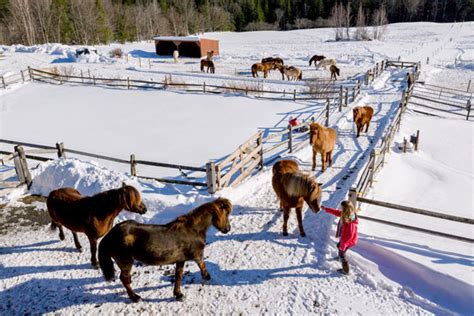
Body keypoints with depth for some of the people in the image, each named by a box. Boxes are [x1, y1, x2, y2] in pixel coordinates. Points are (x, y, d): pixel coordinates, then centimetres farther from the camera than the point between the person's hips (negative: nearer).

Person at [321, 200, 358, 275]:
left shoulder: (350, 222, -39)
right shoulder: (345, 214, -14)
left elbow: (349, 235, -32)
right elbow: (336, 212, 2)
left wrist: (343, 244, -24)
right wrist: (326, 209, 3)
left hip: (348, 241, -9)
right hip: (344, 238, 9)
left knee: (342, 254, 10)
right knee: (339, 246, 34)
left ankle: (345, 271, 27)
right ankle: (341, 257, 63)